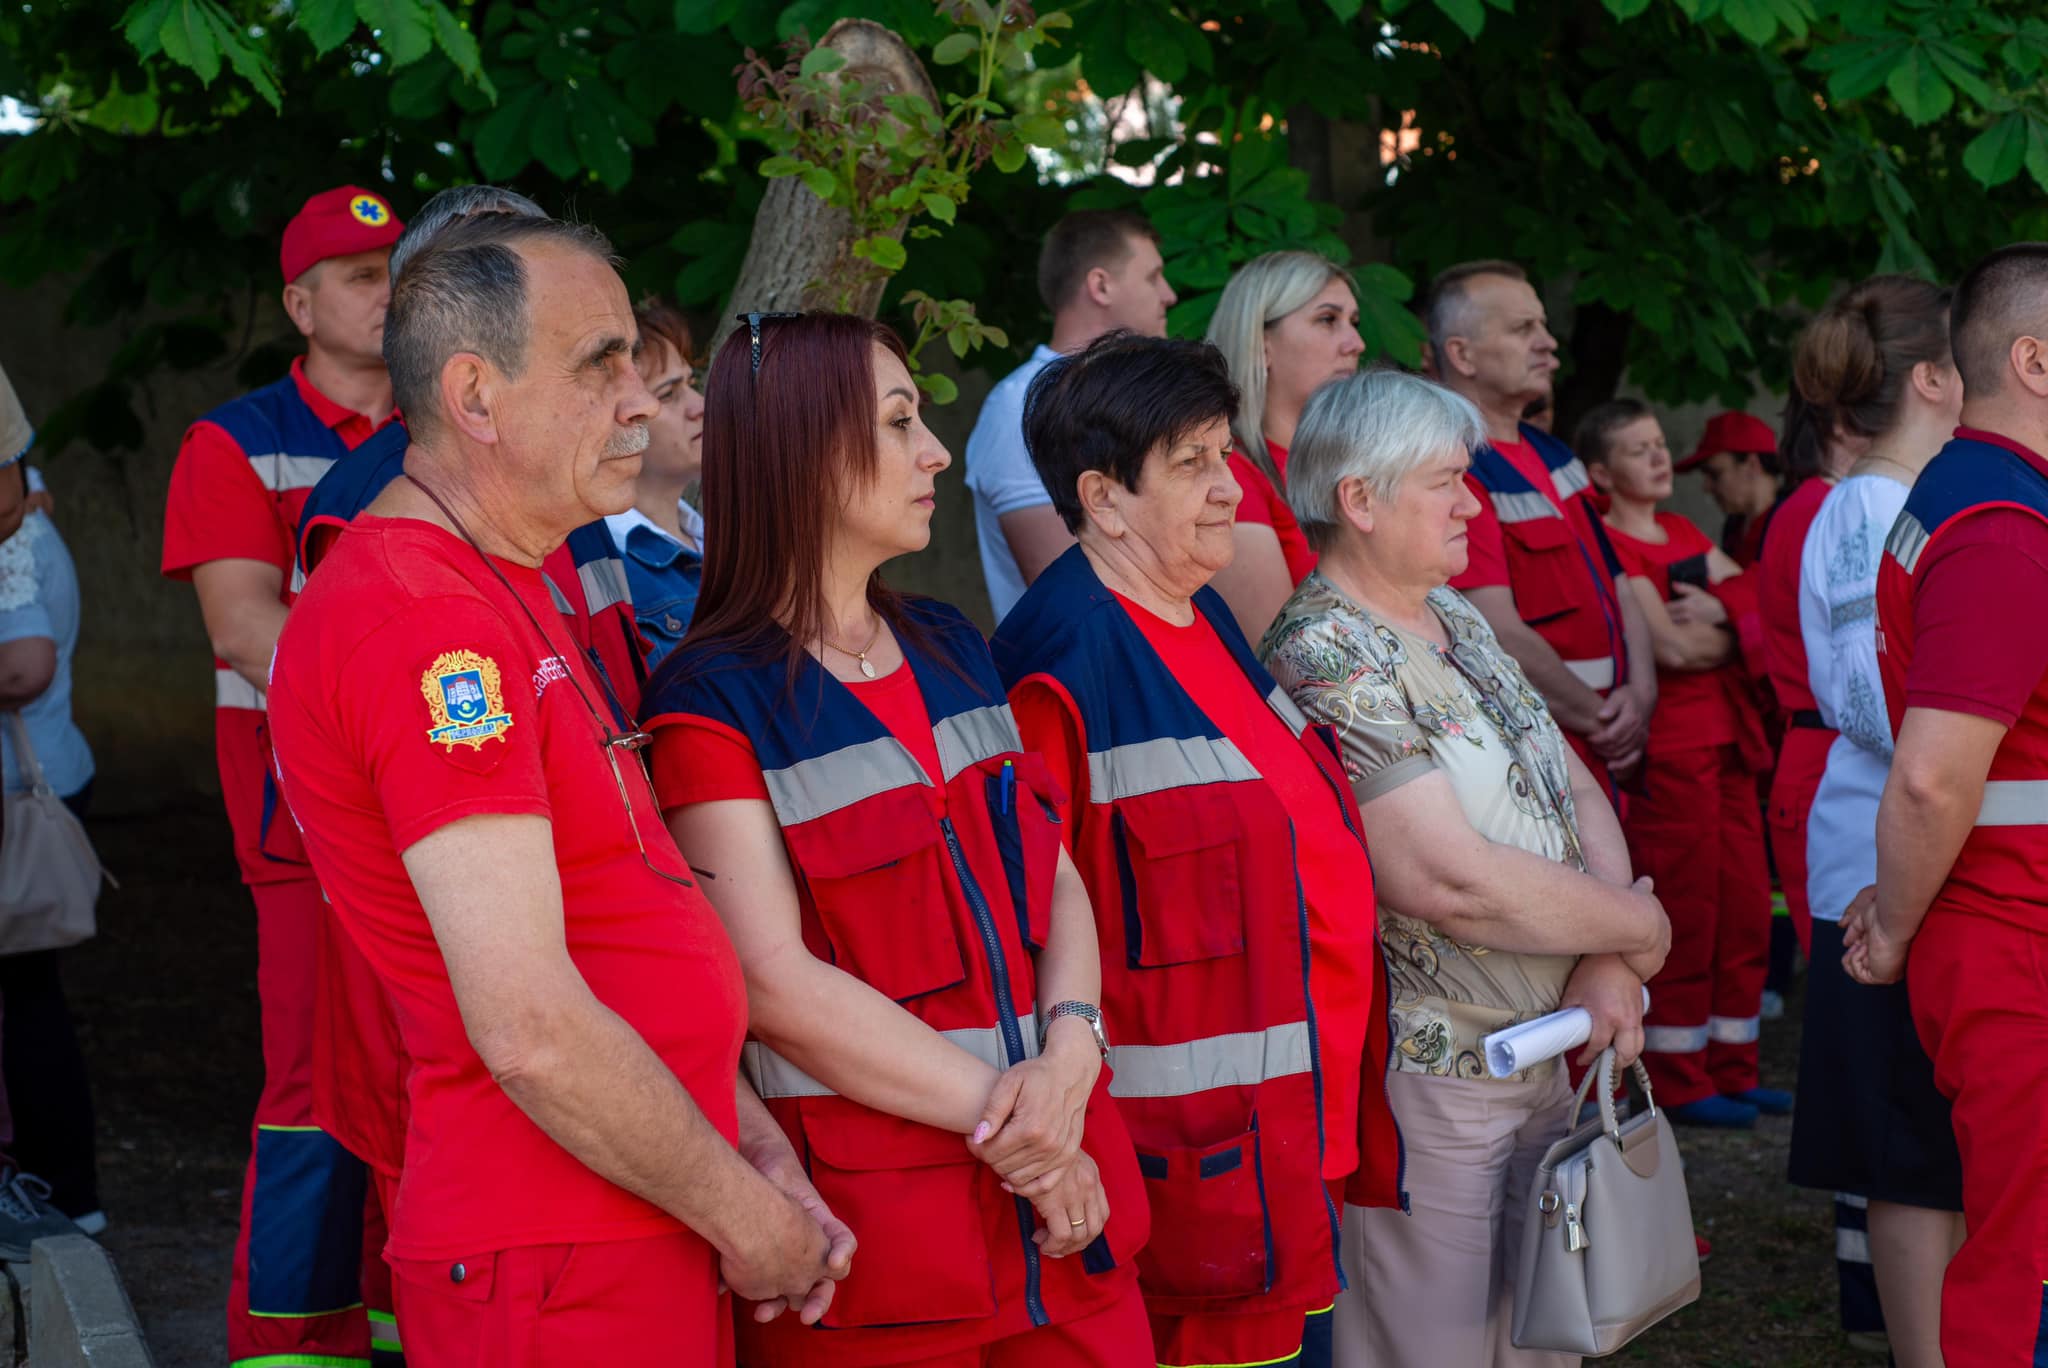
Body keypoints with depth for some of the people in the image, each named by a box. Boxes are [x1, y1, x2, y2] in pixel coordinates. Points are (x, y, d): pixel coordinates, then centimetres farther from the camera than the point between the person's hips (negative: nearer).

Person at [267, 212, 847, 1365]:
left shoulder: (499, 592, 16)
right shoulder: (428, 621, -19)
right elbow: (529, 1030, -24)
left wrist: (752, 1141, 8)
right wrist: (745, 1217, -13)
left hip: (647, 1242, 10)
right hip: (560, 1269, -10)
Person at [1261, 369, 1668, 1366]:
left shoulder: (1458, 620, 11)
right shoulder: (1322, 655, -18)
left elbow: (1579, 796, 11)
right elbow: (1448, 881, -24)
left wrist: (1608, 964, -7)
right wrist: (1637, 926, -11)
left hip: (1547, 1053, 9)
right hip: (1425, 1075, -9)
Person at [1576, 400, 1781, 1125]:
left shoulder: (1684, 534, 17)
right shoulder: (1609, 547, -9)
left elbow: (1760, 596, 9)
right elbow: (1671, 646, -17)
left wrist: (1717, 609, -11)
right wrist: (1744, 628, -2)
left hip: (1728, 743, 8)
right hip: (1669, 751, -8)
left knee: (1746, 910, 9)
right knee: (1685, 919, -4)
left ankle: (1731, 1071, 18)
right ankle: (1679, 1084, 5)